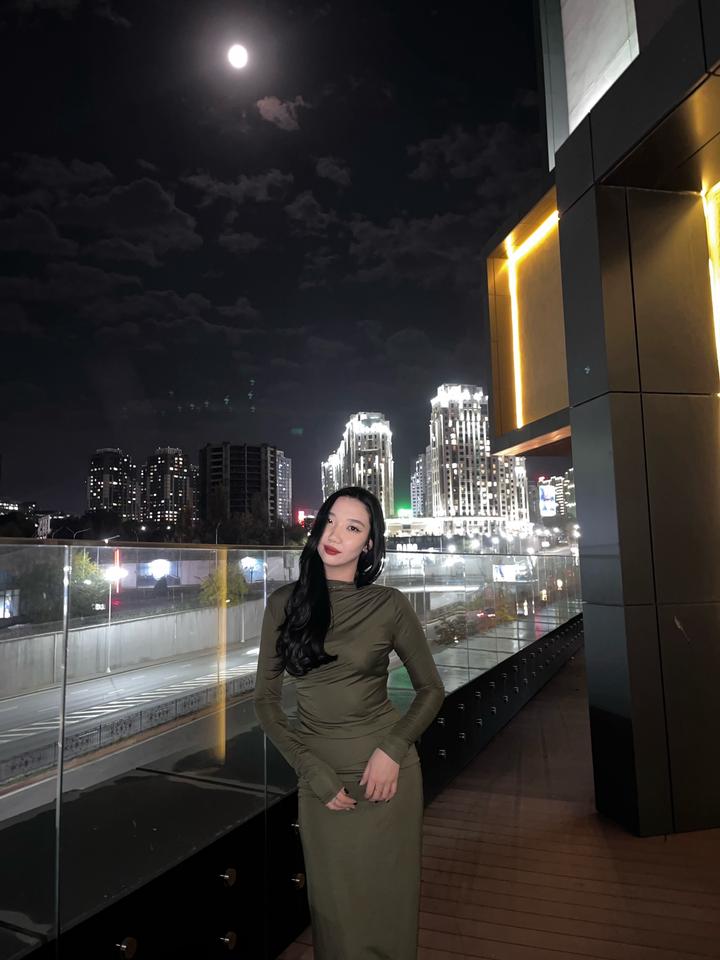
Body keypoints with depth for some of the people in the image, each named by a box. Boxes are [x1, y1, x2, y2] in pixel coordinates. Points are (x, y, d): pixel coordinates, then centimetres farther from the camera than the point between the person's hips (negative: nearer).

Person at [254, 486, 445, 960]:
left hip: (385, 770, -1)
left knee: (387, 901, 15)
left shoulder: (389, 605, -8)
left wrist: (393, 748, -14)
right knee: (334, 907, 17)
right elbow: (266, 698, -1)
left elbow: (431, 689, 1)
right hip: (320, 775, 2)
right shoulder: (285, 602, -4)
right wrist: (313, 771, -9)